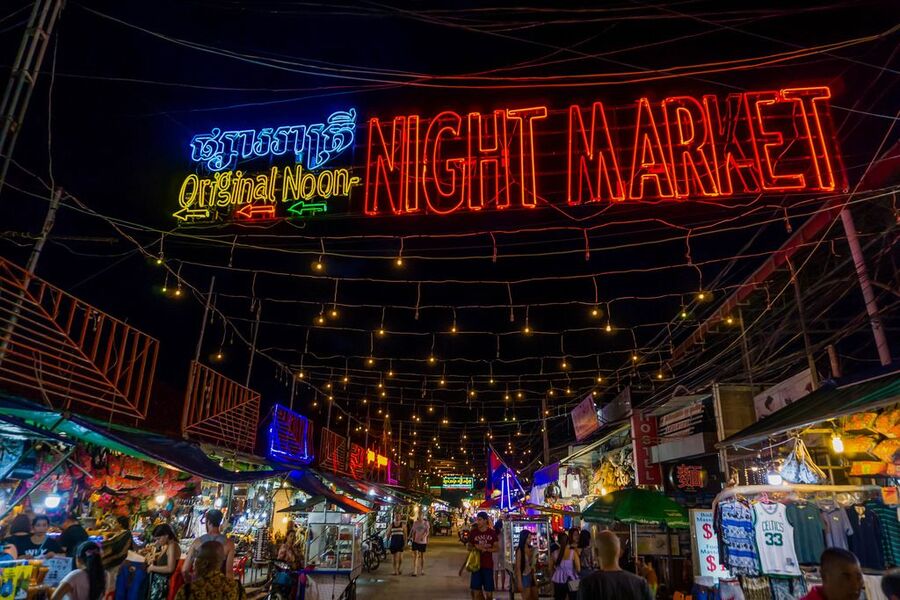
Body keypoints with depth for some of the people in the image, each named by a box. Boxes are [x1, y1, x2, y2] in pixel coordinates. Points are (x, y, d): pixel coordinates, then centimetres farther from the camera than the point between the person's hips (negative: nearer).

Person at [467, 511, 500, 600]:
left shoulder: (492, 532, -2)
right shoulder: (473, 532, -1)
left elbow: (497, 548, 0)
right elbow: (469, 547, 7)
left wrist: (486, 549, -16)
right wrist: (476, 547, -15)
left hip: (488, 565, -1)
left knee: (488, 589, 4)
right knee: (476, 588, 3)